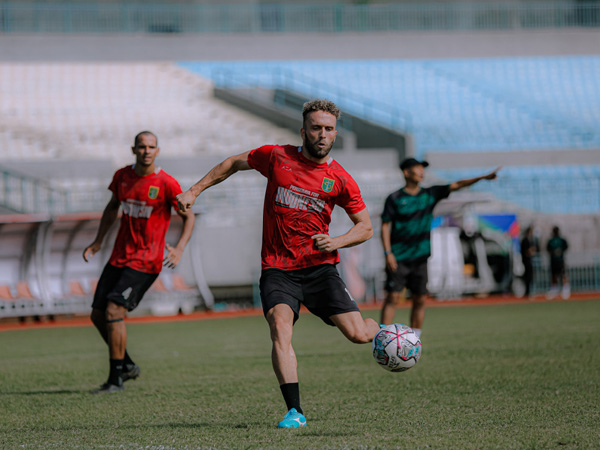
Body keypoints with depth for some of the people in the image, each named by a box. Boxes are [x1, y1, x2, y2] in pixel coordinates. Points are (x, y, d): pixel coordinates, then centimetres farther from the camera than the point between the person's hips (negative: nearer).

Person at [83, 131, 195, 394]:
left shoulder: (166, 184, -11)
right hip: (119, 257, 7)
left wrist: (180, 248, -19)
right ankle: (127, 366, 25)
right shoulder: (122, 176, 5)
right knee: (98, 314, 5)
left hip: (146, 261, -7)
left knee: (113, 311, -19)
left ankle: (115, 379, -11)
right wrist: (98, 241, 13)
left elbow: (188, 216, -4)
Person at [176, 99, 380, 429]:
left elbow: (366, 227, 7)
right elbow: (233, 164, 16)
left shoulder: (341, 181, -1)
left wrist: (337, 242, -12)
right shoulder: (276, 157, -1)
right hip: (277, 269, -1)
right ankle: (294, 411, -24)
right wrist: (194, 191, 13)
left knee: (357, 334, -8)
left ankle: (382, 333, 31)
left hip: (319, 268, 1)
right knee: (280, 327, -26)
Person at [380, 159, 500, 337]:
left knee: (419, 300, 4)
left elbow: (456, 185, 5)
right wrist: (388, 253, -14)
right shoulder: (394, 199, -4)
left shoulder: (430, 194, 8)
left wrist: (483, 177, -4)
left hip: (420, 257, 5)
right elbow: (385, 226, -5)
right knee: (393, 297, -11)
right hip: (398, 258, -4)